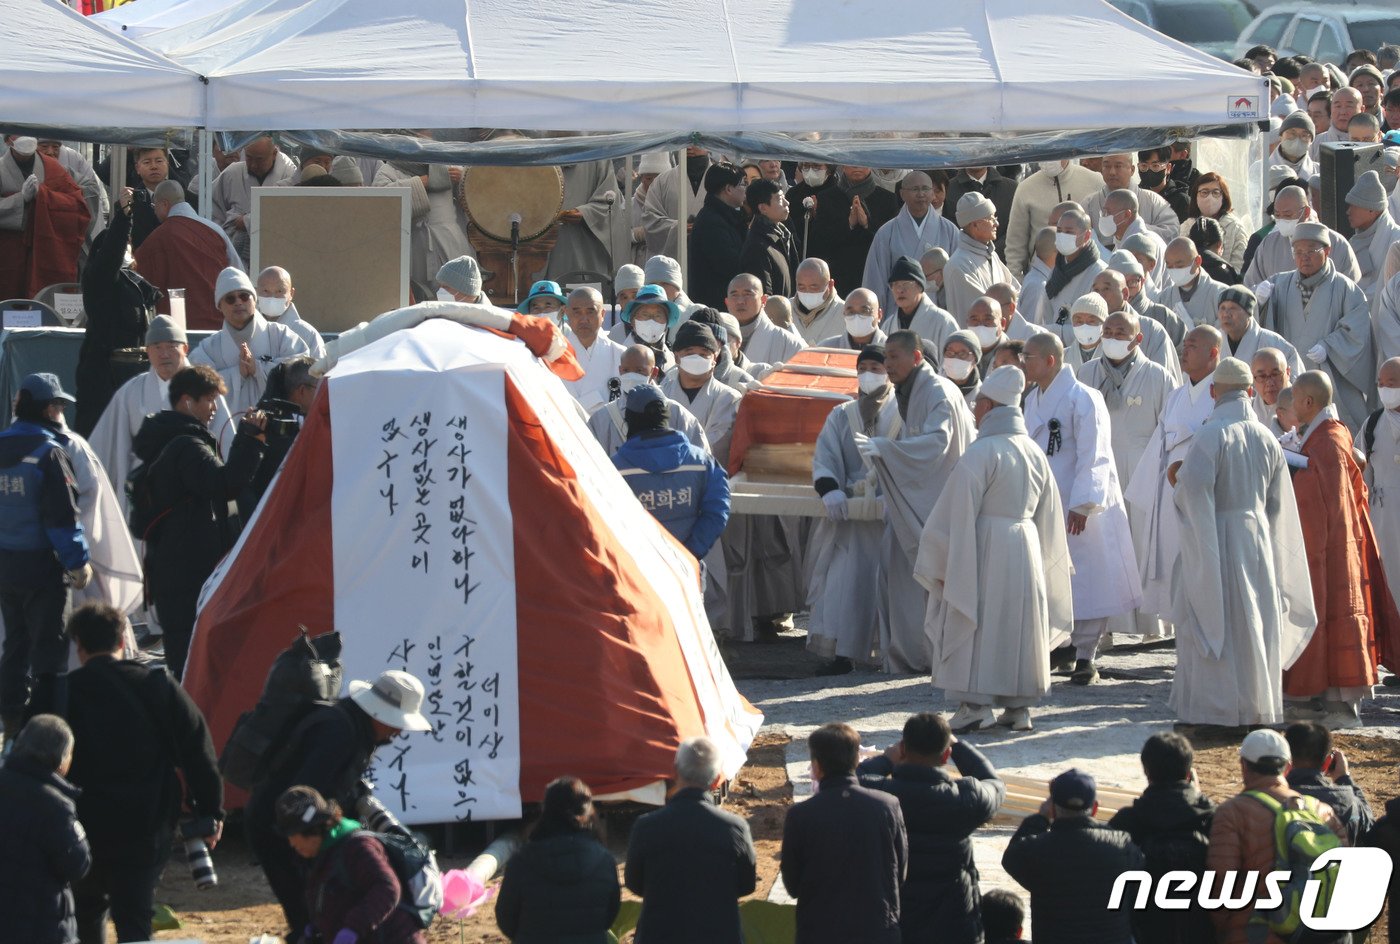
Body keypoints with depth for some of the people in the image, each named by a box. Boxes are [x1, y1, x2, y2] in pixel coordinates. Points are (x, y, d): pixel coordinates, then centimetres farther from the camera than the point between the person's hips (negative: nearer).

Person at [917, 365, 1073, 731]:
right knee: (1018, 626, 11)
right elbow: (1048, 516, 13)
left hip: (985, 549, -6)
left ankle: (975, 705, -6)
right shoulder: (1034, 453, 7)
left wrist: (943, 564, -9)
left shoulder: (981, 453, -15)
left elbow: (959, 513, -15)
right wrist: (1042, 559, 23)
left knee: (978, 627, -1)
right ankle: (1019, 707, 12)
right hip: (1026, 548, 6)